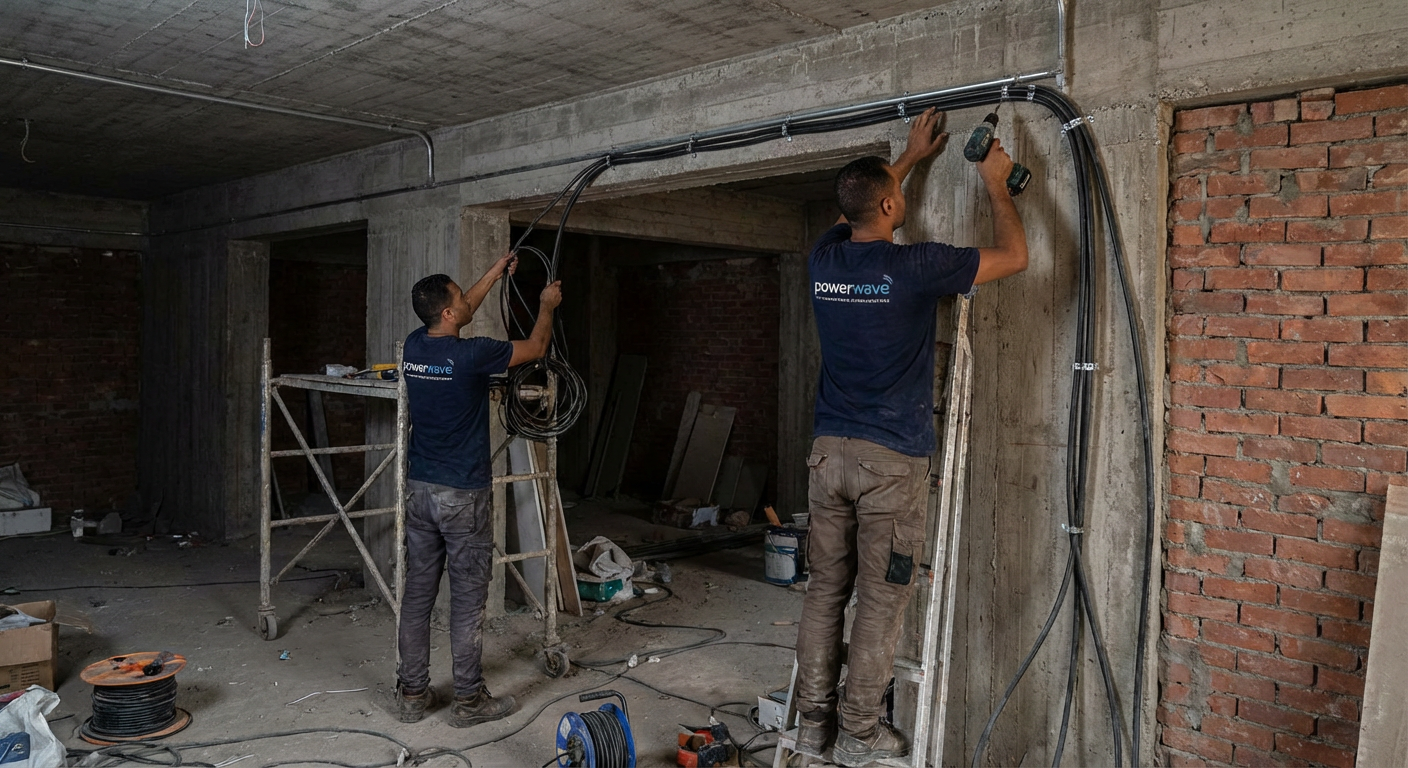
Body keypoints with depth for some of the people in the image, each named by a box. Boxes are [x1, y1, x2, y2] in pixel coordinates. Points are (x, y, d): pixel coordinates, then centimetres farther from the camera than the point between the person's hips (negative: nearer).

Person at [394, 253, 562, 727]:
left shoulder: (414, 346, 1)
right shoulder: (470, 355, -18)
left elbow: (461, 313, 22)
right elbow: (536, 348, -3)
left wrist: (496, 273, 31)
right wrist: (547, 305, 15)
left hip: (419, 490, 7)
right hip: (463, 496, -7)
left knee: (417, 594, 12)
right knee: (468, 599, 3)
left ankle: (411, 694, 21)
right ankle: (469, 700, 13)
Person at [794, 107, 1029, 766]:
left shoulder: (824, 259, 5)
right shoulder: (913, 267, -12)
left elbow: (859, 208, 29)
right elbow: (1014, 256, -1)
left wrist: (910, 156, 37)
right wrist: (996, 184, 13)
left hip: (828, 453, 6)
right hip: (891, 462, -5)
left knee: (826, 592, 12)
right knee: (880, 603, 5)